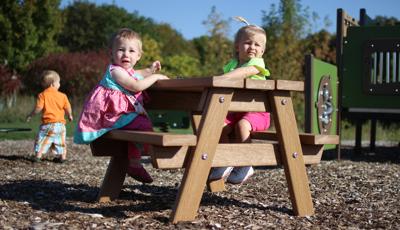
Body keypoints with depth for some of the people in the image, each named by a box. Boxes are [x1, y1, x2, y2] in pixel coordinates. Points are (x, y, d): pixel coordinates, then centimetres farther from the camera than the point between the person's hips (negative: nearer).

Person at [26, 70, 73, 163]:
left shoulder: (43, 95, -6)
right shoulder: (62, 96, 2)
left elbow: (38, 108, -12)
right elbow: (68, 109, 4)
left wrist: (30, 115, 3)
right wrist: (70, 116, 24)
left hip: (48, 124, -3)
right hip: (60, 123, 3)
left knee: (43, 139, 4)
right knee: (60, 141, 15)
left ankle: (38, 156, -1)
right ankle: (62, 156, 18)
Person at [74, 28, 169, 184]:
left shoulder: (129, 71, 19)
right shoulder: (115, 70, -12)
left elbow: (137, 75, 46)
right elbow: (135, 86, -22)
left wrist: (150, 70, 29)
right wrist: (155, 77, -13)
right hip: (113, 113, -10)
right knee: (144, 125, -23)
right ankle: (134, 163, -16)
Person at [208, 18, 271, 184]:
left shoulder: (257, 63, -7)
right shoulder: (231, 64, 14)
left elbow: (243, 72, -26)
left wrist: (221, 78, -38)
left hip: (257, 110, -5)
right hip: (236, 110, 5)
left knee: (242, 125, -32)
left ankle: (244, 166, -18)